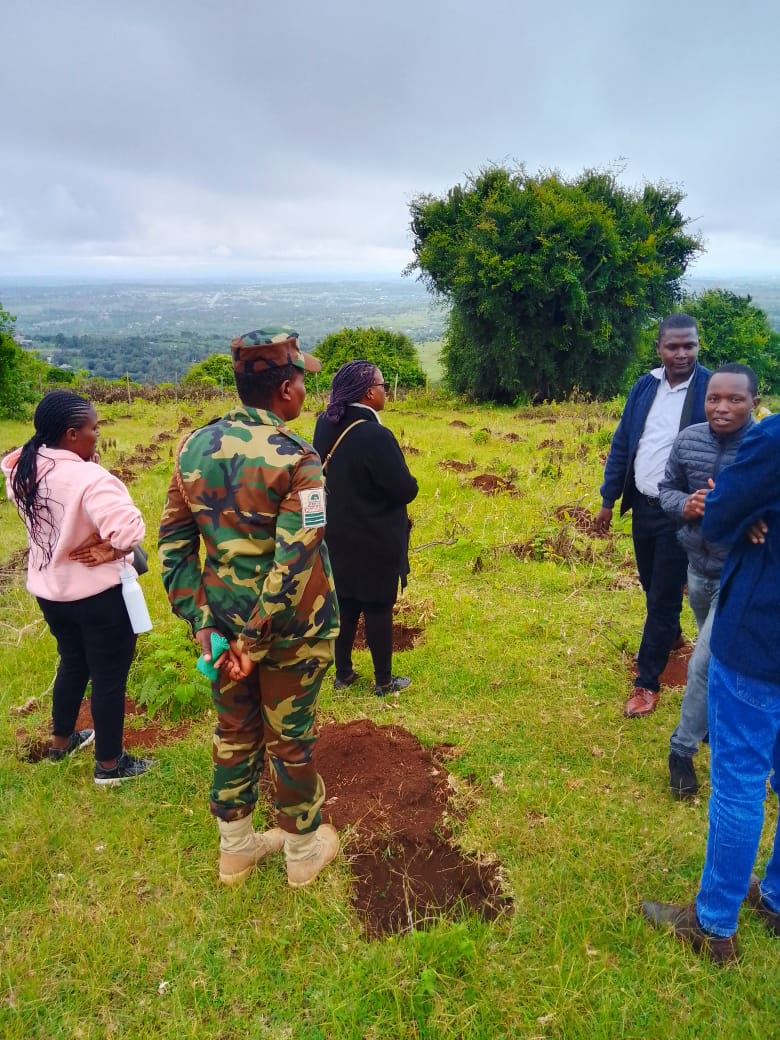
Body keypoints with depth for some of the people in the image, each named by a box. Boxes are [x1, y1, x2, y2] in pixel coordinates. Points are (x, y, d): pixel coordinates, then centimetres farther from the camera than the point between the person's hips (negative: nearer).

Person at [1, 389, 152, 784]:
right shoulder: (89, 479, -29)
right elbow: (130, 528, -38)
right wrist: (110, 550, -18)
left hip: (48, 589, 8)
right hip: (99, 595, -8)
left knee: (72, 663, 28)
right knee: (109, 677, 10)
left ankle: (61, 741, 46)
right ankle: (109, 764, 25)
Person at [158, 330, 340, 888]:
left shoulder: (197, 447, -2)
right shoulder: (295, 458, -20)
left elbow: (173, 541, -1)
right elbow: (294, 563, -26)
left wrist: (200, 621, -1)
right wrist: (254, 640, -18)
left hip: (224, 621, 5)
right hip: (289, 630, -5)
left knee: (235, 733, 22)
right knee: (289, 741, 14)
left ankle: (236, 849, 41)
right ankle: (305, 848, 37)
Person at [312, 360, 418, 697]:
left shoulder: (325, 425, -3)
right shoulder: (376, 436, -26)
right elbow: (406, 490, -20)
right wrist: (406, 481, -1)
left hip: (337, 536, 7)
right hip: (375, 541, -7)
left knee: (345, 603, 17)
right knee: (378, 608, 8)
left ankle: (343, 673, 30)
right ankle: (384, 681, 23)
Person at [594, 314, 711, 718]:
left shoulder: (711, 389, -12)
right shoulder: (644, 387, 2)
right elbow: (621, 444, 7)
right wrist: (608, 501, 8)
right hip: (642, 506, 5)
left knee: (664, 596, 3)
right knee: (650, 585, 22)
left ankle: (647, 682, 15)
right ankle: (671, 635, 50)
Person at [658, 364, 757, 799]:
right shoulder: (689, 439, -6)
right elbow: (666, 488, 5)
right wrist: (685, 504, -17)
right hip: (699, 567, 5)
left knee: (705, 664, -4)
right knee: (720, 656, 25)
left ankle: (683, 749, 15)